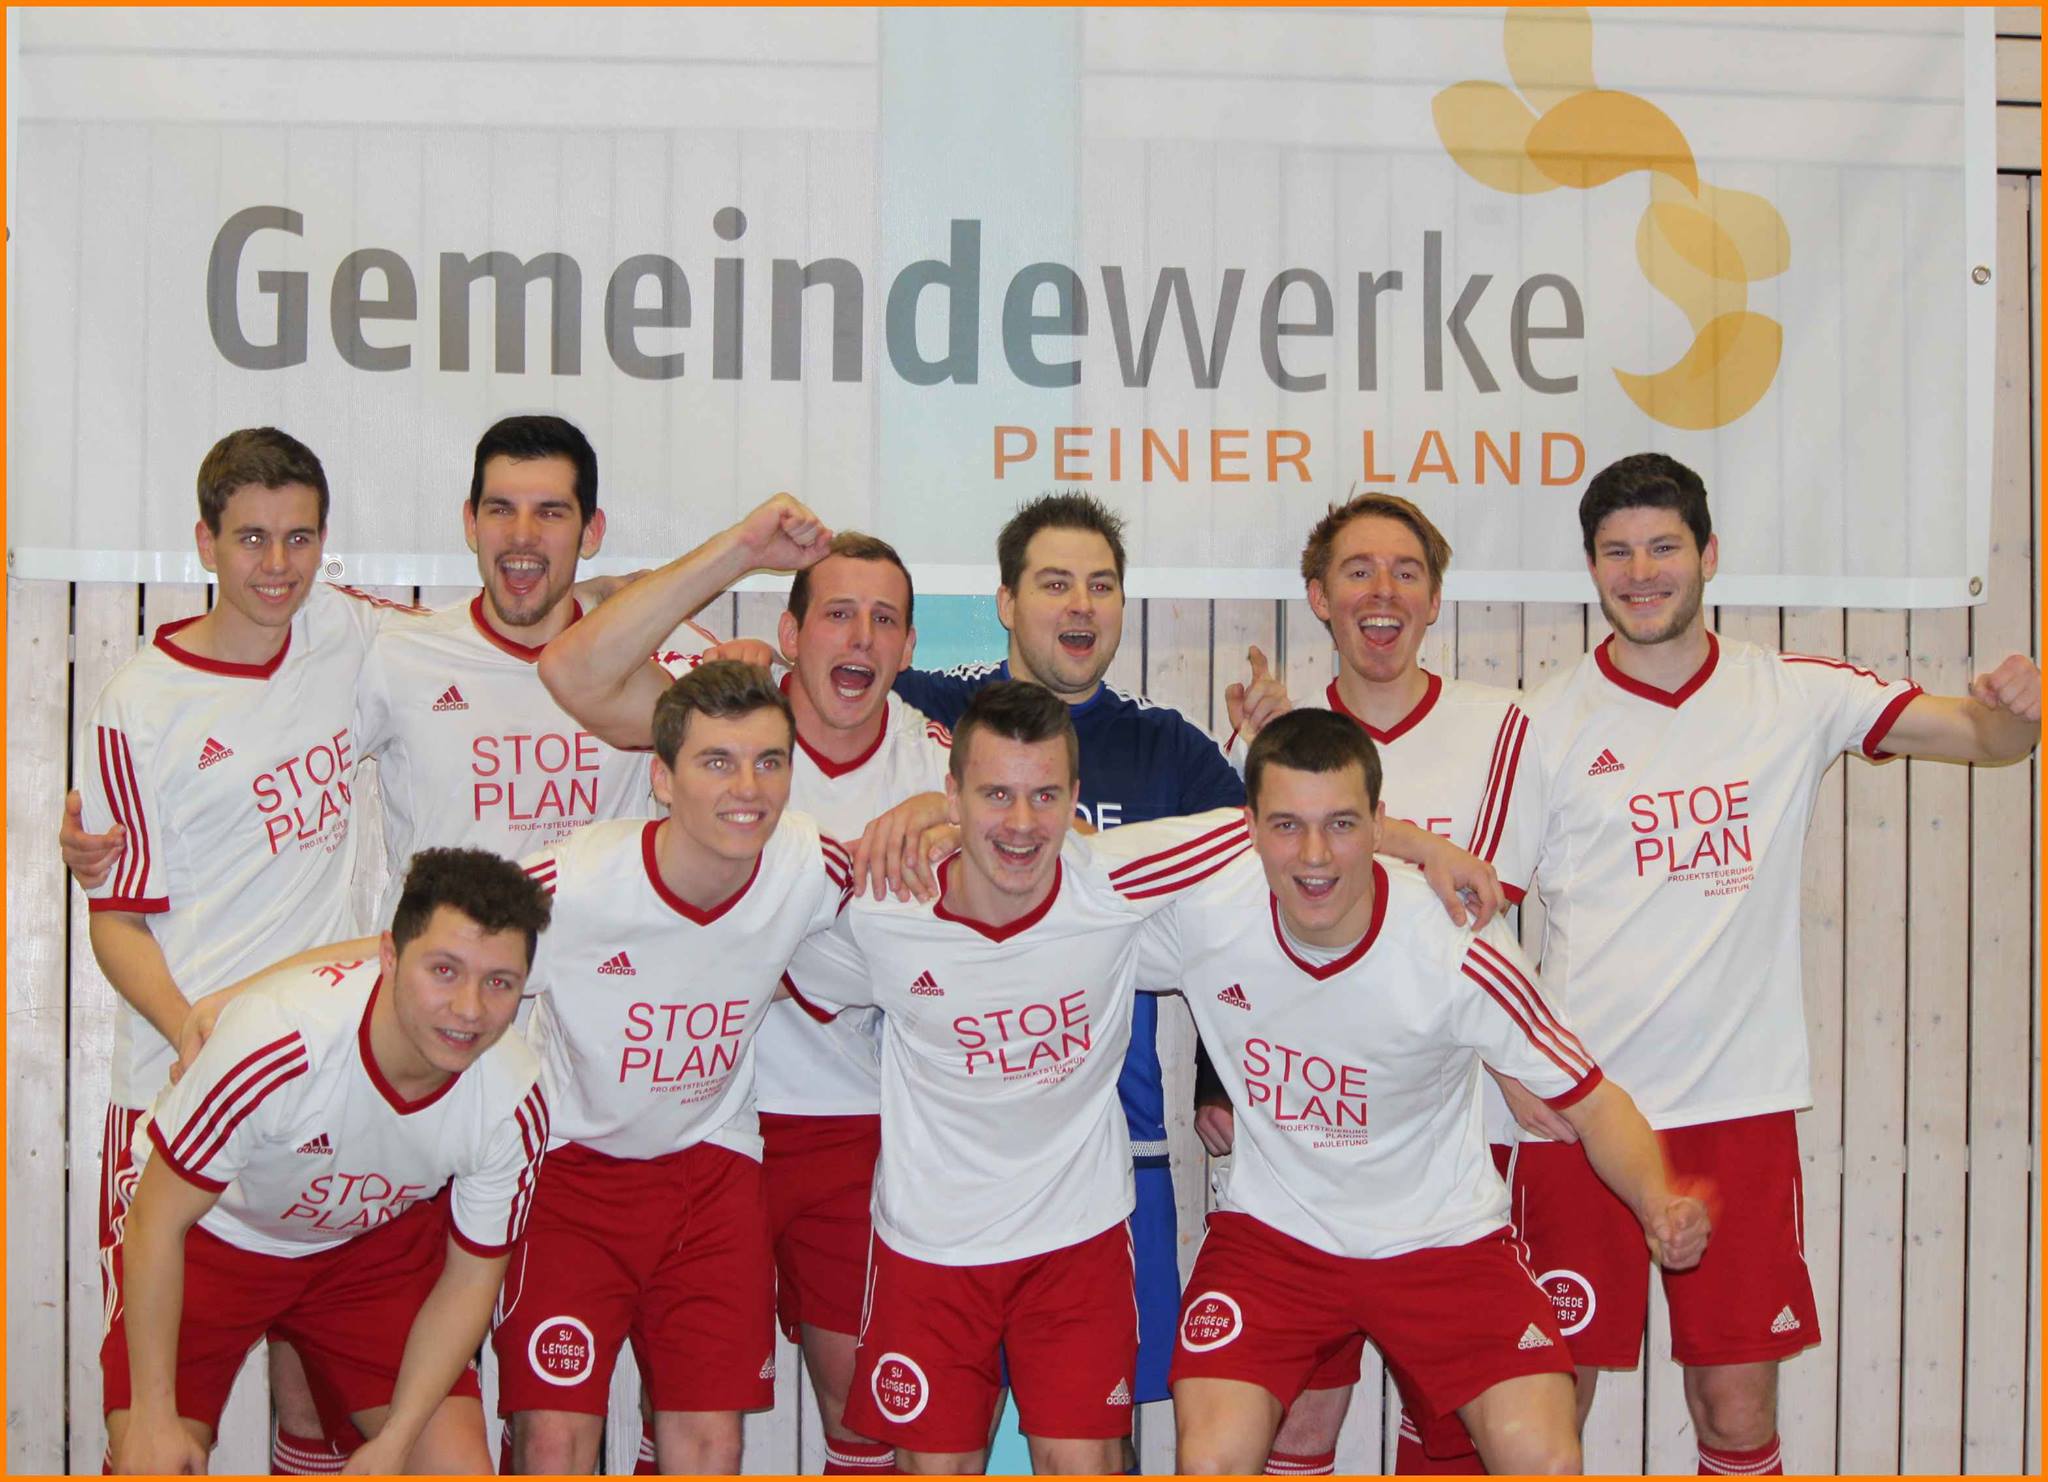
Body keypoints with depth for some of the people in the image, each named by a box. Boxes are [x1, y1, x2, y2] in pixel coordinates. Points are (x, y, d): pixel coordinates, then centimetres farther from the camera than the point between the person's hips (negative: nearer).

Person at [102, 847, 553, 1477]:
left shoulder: (514, 1105, -25)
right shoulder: (277, 1040, -37)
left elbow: (471, 1277, -8)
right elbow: (160, 1222, -24)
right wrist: (153, 1417, -21)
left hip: (373, 1240, 3)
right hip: (210, 1234, -3)